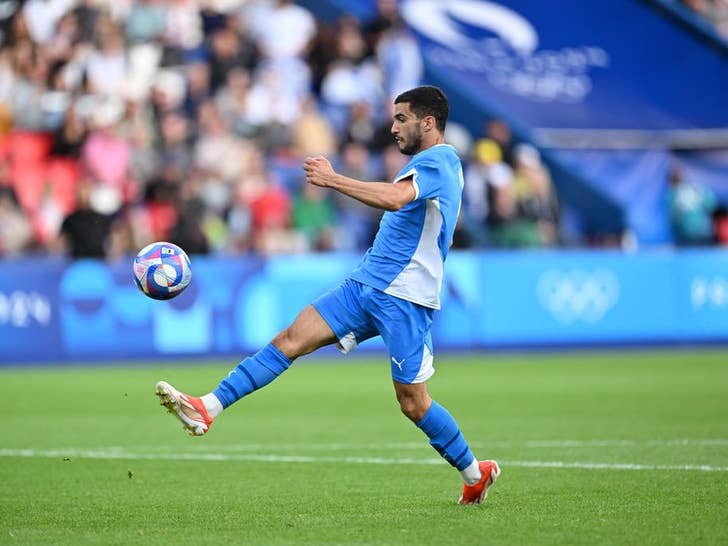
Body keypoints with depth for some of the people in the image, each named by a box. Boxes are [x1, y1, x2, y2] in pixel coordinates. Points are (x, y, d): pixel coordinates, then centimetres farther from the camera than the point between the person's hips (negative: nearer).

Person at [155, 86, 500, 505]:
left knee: (413, 402, -3)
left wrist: (333, 180, -30)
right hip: (366, 286, 9)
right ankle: (206, 410, -11)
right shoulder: (430, 163, 20)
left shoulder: (437, 160, -13)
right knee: (291, 340, -4)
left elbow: (395, 198, -33)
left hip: (404, 298, -9)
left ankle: (476, 473, 17)